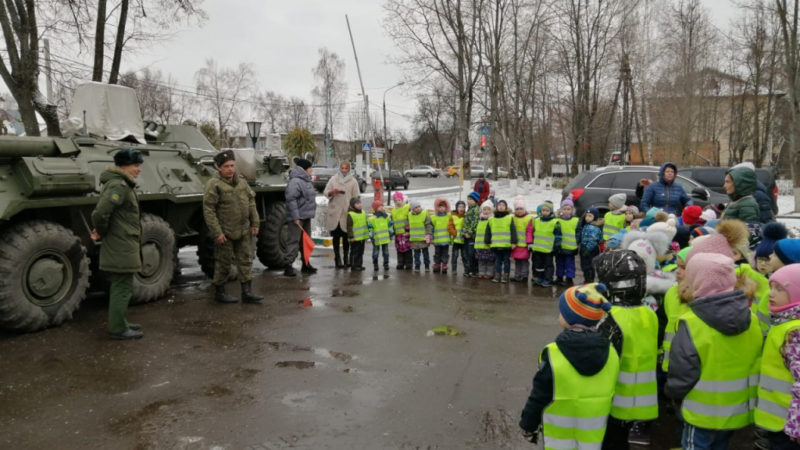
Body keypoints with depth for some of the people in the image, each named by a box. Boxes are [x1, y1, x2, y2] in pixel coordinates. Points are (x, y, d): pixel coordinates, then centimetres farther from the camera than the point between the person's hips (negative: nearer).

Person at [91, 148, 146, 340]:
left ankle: (120, 323, 31)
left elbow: (100, 212, 22)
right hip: (121, 248, -10)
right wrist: (101, 233, -14)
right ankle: (118, 329, 6)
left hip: (121, 247, 10)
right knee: (122, 288, -2)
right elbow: (101, 213, -30)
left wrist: (99, 231, 10)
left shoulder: (120, 184, 14)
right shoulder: (119, 186, -19)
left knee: (120, 287, 19)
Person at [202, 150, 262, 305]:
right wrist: (217, 232, -18)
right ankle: (219, 292, 21)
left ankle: (246, 292, 14)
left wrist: (255, 223, 7)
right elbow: (208, 210, -14)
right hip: (225, 232, -6)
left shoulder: (242, 181, 7)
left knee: (246, 260, 7)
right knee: (223, 263, 6)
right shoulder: (214, 184, -12)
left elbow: (251, 201, 13)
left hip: (244, 231, 6)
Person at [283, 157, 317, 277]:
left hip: (306, 217, 10)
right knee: (293, 241, -9)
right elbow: (291, 199, -23)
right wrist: (295, 217, -26)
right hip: (297, 217, -10)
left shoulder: (306, 181, 16)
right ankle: (288, 265, -7)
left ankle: (306, 264, 23)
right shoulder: (295, 182, -16)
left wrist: (311, 213, 20)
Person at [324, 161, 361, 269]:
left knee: (346, 236, 0)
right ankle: (337, 258, 12)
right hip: (334, 212, 1)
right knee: (336, 236, 4)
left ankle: (346, 258, 11)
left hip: (347, 212, -1)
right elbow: (325, 192, 8)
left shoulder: (353, 181, 5)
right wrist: (332, 192, -13)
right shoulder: (333, 179, 10)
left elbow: (356, 197, 2)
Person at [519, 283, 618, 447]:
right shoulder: (611, 354, -10)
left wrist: (528, 426, 3)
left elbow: (538, 397, -14)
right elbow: (610, 397, 2)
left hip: (558, 440, -4)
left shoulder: (553, 355, -24)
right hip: (594, 439, 4)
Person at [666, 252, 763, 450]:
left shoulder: (691, 325, -25)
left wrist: (672, 391, 1)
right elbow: (758, 366, 6)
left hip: (703, 415, -5)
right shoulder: (752, 320, -6)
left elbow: (681, 376, -20)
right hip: (739, 411, 6)